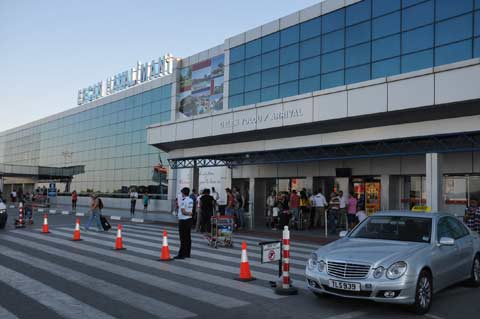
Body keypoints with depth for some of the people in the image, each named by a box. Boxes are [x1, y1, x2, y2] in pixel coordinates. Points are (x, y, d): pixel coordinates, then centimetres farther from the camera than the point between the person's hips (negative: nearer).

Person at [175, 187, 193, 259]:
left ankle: (182, 254, -3)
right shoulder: (191, 200, 9)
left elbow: (183, 212, -18)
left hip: (183, 220, -8)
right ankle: (187, 253, 17)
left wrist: (189, 213, -5)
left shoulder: (183, 200, -15)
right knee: (188, 237, 11)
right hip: (189, 220, 8)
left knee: (183, 238, -5)